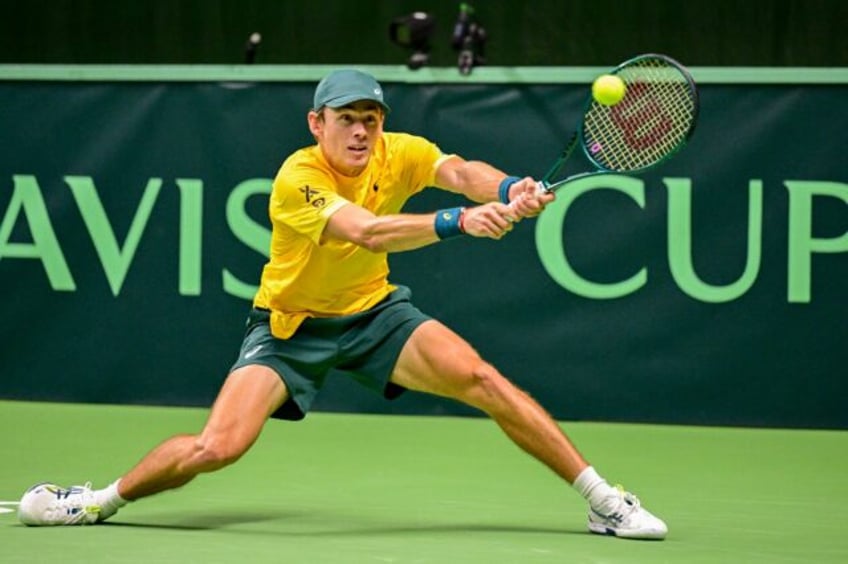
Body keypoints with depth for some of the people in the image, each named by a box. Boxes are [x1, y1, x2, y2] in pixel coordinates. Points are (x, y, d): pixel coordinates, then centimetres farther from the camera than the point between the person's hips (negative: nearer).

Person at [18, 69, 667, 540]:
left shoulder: (399, 154, -12)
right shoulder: (297, 177, -26)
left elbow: (459, 171, -32)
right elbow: (367, 232, -41)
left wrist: (510, 190, -54)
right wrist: (458, 221, -54)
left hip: (375, 311, 4)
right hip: (291, 325, -3)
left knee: (482, 380, -16)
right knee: (217, 447, -20)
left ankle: (604, 500, -8)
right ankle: (102, 499, 7)